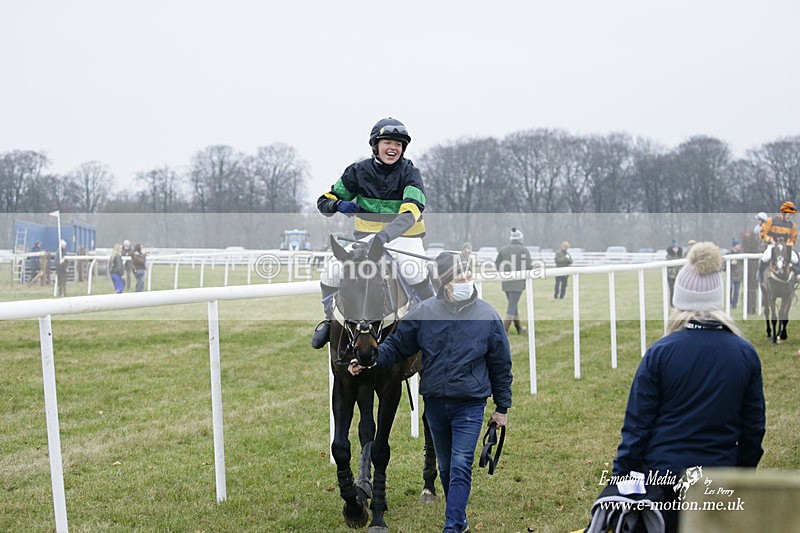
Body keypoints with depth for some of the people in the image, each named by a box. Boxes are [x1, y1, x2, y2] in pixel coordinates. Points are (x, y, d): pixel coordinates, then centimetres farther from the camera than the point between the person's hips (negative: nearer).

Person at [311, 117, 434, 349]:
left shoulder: (409, 172, -10)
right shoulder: (358, 171, -1)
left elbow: (411, 212, -29)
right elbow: (324, 202, 6)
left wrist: (384, 236, -45)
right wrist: (339, 204, -19)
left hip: (404, 236, -3)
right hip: (367, 237, 3)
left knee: (414, 271, -35)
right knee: (331, 271, -20)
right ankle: (331, 319, 7)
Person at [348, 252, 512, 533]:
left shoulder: (487, 315, -4)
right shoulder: (425, 312, -3)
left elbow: (501, 365, 4)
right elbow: (397, 344, 5)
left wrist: (502, 408, 7)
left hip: (470, 406, -3)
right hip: (434, 402, 3)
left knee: (461, 466, -10)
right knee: (445, 467, 14)